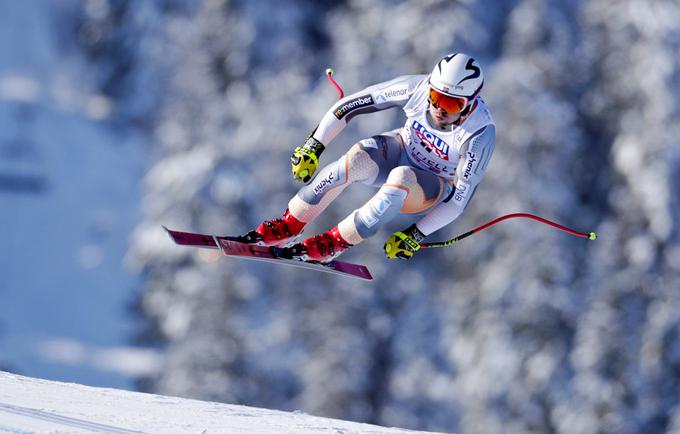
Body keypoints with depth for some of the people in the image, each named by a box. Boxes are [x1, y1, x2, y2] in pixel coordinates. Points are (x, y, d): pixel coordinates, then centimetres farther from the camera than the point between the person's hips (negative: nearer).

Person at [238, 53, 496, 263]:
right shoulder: (418, 88, -24)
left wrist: (417, 235, -29)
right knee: (358, 158, -32)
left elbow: (460, 198, -25)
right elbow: (349, 105, -16)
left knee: (402, 179, -39)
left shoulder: (481, 132, -31)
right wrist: (313, 147, -19)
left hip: (437, 190, -3)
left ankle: (334, 244, -25)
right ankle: (287, 227, -18)